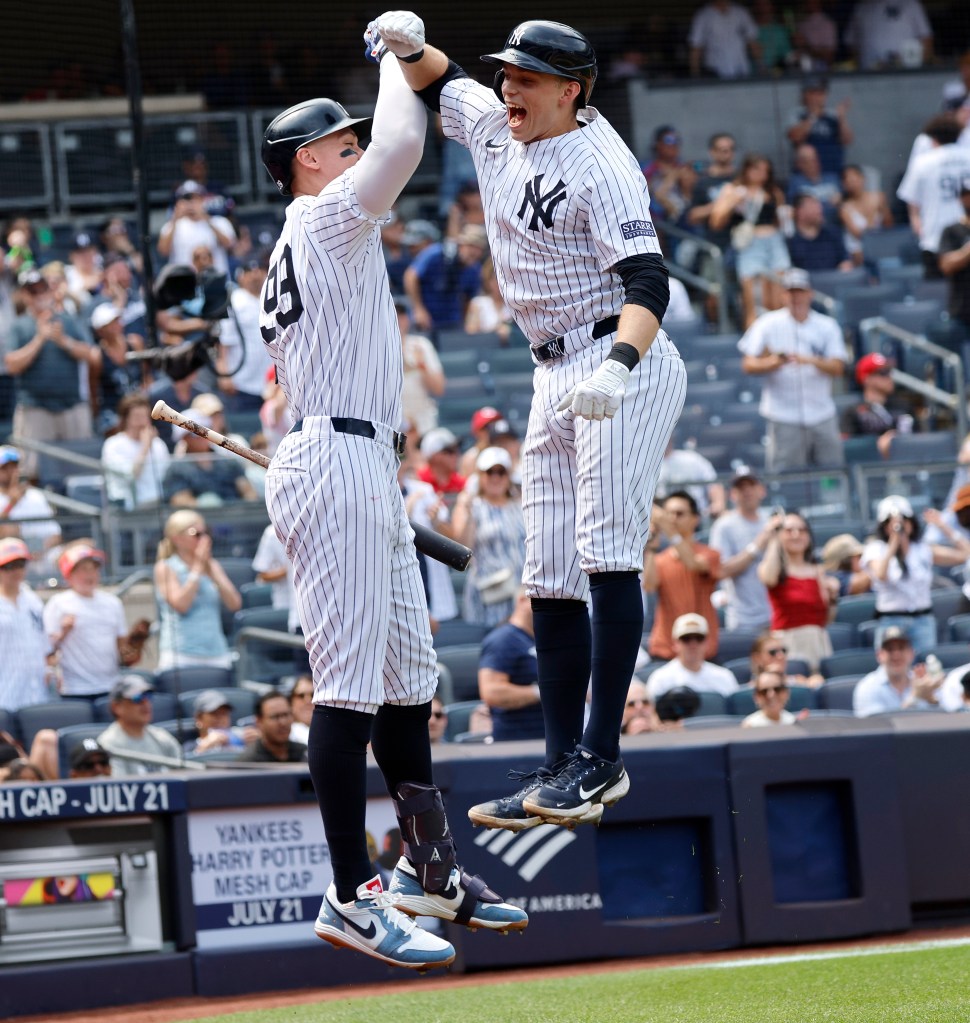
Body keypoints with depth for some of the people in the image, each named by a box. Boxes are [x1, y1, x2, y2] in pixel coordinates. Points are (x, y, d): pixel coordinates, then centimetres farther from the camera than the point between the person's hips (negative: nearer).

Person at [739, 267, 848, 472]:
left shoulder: (827, 326, 9)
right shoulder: (769, 324, 3)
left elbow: (838, 368, -1)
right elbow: (748, 365, -1)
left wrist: (811, 361, -20)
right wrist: (774, 363, -21)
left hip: (822, 415, 3)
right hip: (784, 417, -3)